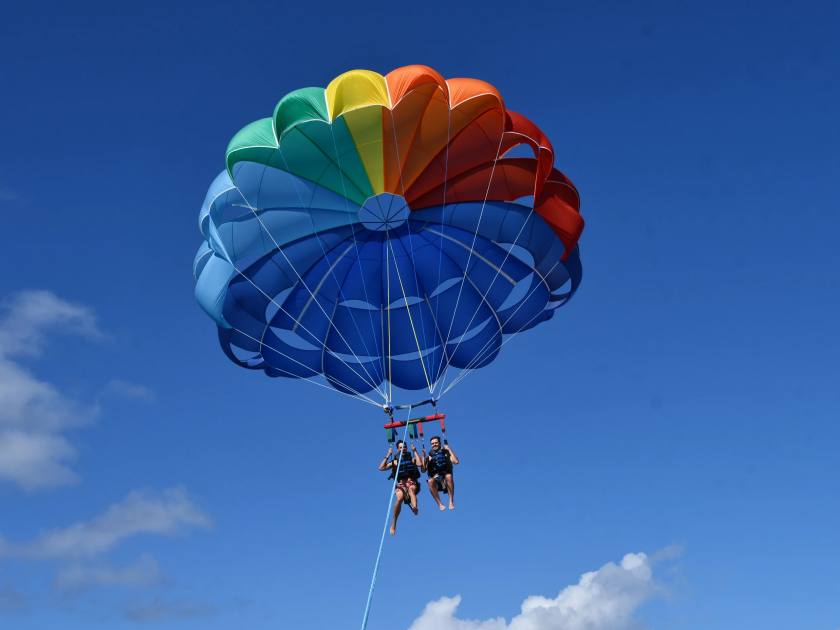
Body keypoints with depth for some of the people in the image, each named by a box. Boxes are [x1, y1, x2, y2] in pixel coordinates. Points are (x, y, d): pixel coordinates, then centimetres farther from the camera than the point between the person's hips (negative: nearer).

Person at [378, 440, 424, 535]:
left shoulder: (412, 459, 17)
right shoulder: (395, 461, 18)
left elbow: (420, 464, -5)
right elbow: (381, 468, 9)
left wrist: (415, 452, -1)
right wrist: (388, 456, 6)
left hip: (411, 482, 0)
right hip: (400, 484, 0)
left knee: (411, 489, -38)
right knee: (399, 498, -30)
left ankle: (414, 507, -68)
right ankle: (394, 523, -21)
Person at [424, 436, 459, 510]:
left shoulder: (445, 453, 3)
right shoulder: (430, 455, 6)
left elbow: (456, 461, -13)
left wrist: (449, 450, -11)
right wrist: (426, 459, -14)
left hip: (445, 479, -1)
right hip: (436, 480, 1)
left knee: (449, 476, -34)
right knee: (430, 481, -32)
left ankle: (451, 502, -27)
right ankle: (439, 504, -24)